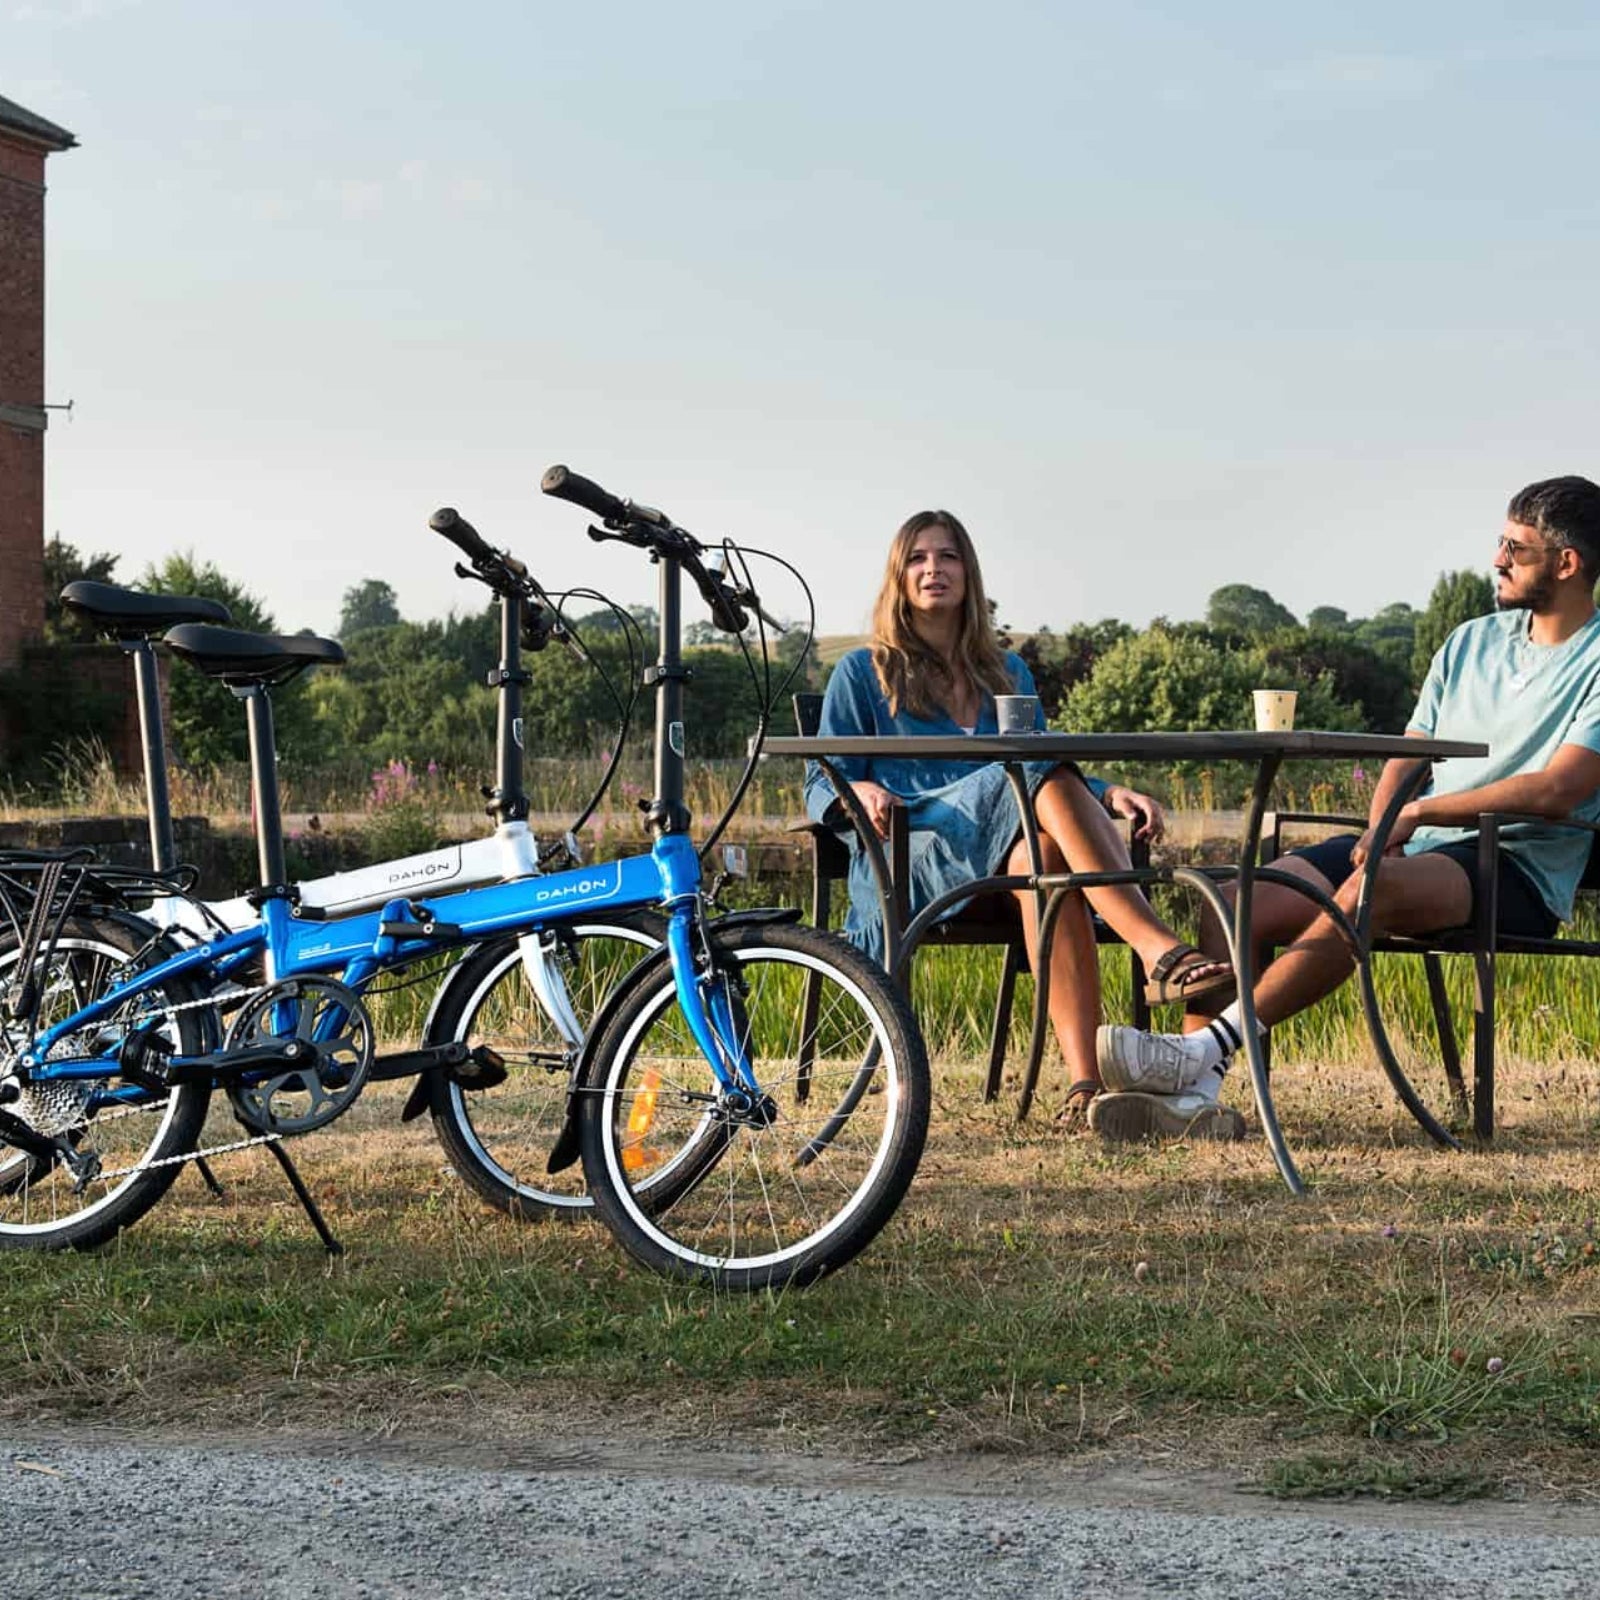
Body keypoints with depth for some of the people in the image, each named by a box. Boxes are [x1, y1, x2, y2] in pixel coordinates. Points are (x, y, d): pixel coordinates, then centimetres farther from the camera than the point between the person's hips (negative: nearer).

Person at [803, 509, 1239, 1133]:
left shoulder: (1008, 675, 28)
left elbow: (1044, 780, 26)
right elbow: (821, 786, 9)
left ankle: (1085, 1084, -54)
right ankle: (1160, 949, -51)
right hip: (910, 862, -3)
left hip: (1004, 862, 3)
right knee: (1042, 779, -33)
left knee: (1046, 853, -38)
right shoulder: (862, 674, 17)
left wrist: (1108, 794, 4)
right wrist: (862, 792, -16)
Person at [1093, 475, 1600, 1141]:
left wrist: (1423, 811, -12)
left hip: (1517, 868, -7)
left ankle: (1206, 1048, -43)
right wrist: (1381, 824, -4)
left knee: (1372, 886, -39)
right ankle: (1193, 1089, -28)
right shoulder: (1471, 642, 21)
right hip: (1412, 850, 7)